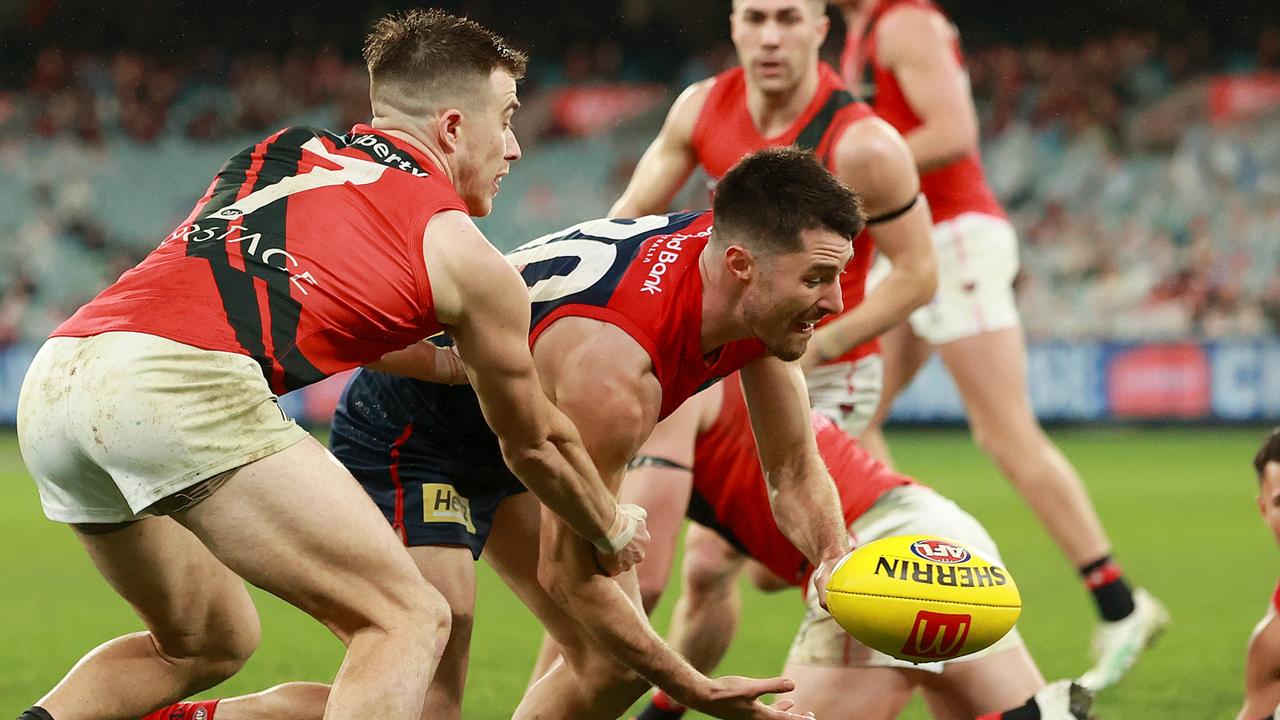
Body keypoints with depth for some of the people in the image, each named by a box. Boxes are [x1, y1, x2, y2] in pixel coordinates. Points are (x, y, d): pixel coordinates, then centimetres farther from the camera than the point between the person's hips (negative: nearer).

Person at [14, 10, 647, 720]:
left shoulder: (276, 152, 30)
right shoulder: (463, 255, 13)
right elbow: (536, 443, 27)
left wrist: (453, 365, 60)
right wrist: (614, 532, 46)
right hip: (180, 386, -7)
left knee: (208, 643, 26)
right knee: (409, 620, 1)